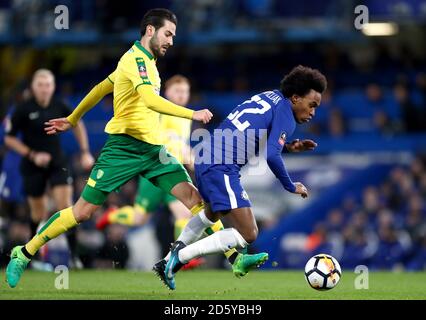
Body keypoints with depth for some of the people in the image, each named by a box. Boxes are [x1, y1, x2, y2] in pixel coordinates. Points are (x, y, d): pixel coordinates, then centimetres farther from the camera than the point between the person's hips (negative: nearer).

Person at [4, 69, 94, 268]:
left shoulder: (59, 107, -3)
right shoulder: (23, 110, -10)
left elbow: (77, 125, 16)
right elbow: (9, 139, -4)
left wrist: (85, 152, 10)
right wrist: (32, 155, -14)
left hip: (57, 163, 1)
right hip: (33, 167, -1)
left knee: (65, 206, -13)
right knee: (39, 213, 6)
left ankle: (74, 254, -12)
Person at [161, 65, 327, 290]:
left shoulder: (270, 96, 17)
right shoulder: (285, 116, -9)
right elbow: (271, 156, -21)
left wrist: (288, 147, 19)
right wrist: (291, 187, -7)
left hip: (204, 159, 10)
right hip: (222, 168, -10)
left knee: (212, 214, 36)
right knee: (248, 235, -10)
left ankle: (168, 261, 35)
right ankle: (181, 256, -10)